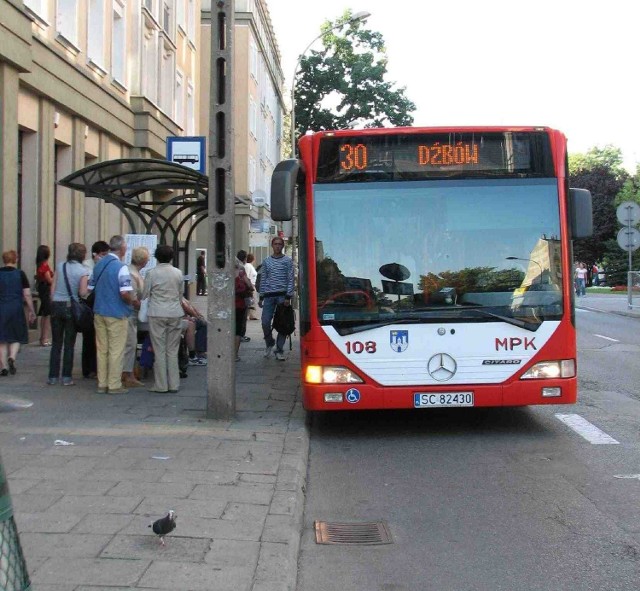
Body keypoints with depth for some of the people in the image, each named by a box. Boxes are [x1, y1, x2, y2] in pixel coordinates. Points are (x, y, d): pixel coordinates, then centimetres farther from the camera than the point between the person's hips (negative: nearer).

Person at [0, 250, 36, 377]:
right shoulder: (20, 274, -3)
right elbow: (27, 295, -5)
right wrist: (31, 311, 2)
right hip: (16, 309, -1)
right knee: (16, 337, 12)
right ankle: (12, 357, -11)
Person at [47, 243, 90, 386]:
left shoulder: (60, 266, 4)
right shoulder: (83, 271, -7)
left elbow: (53, 288, 5)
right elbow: (82, 293, -13)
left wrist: (54, 302, 15)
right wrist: (89, 288, 7)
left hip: (56, 305, 3)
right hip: (71, 306, -3)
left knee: (56, 343, 10)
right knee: (69, 344, 5)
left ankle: (53, 376, 12)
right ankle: (66, 377, 7)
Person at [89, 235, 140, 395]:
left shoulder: (98, 264, 6)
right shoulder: (121, 267, -16)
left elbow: (90, 287, 13)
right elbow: (125, 293, -24)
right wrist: (135, 303, -6)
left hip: (99, 312, 7)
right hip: (116, 314, -7)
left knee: (102, 349, 12)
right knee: (116, 350, 2)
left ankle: (102, 384, 17)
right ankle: (114, 385, 7)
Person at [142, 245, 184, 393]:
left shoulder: (152, 273, -5)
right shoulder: (178, 273, 3)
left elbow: (145, 295, 1)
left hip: (157, 314, -3)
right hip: (175, 313, 3)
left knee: (159, 350, 3)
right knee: (172, 350, 9)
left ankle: (161, 385, 5)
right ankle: (173, 384, 11)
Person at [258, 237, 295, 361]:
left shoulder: (287, 261, 4)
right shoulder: (266, 261, 13)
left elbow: (290, 279, -1)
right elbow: (263, 280, 15)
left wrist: (288, 297, -9)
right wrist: (261, 297, 9)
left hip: (282, 295, -2)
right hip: (269, 295, 2)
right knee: (265, 322, -4)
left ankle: (279, 350, 8)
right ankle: (269, 343, 22)